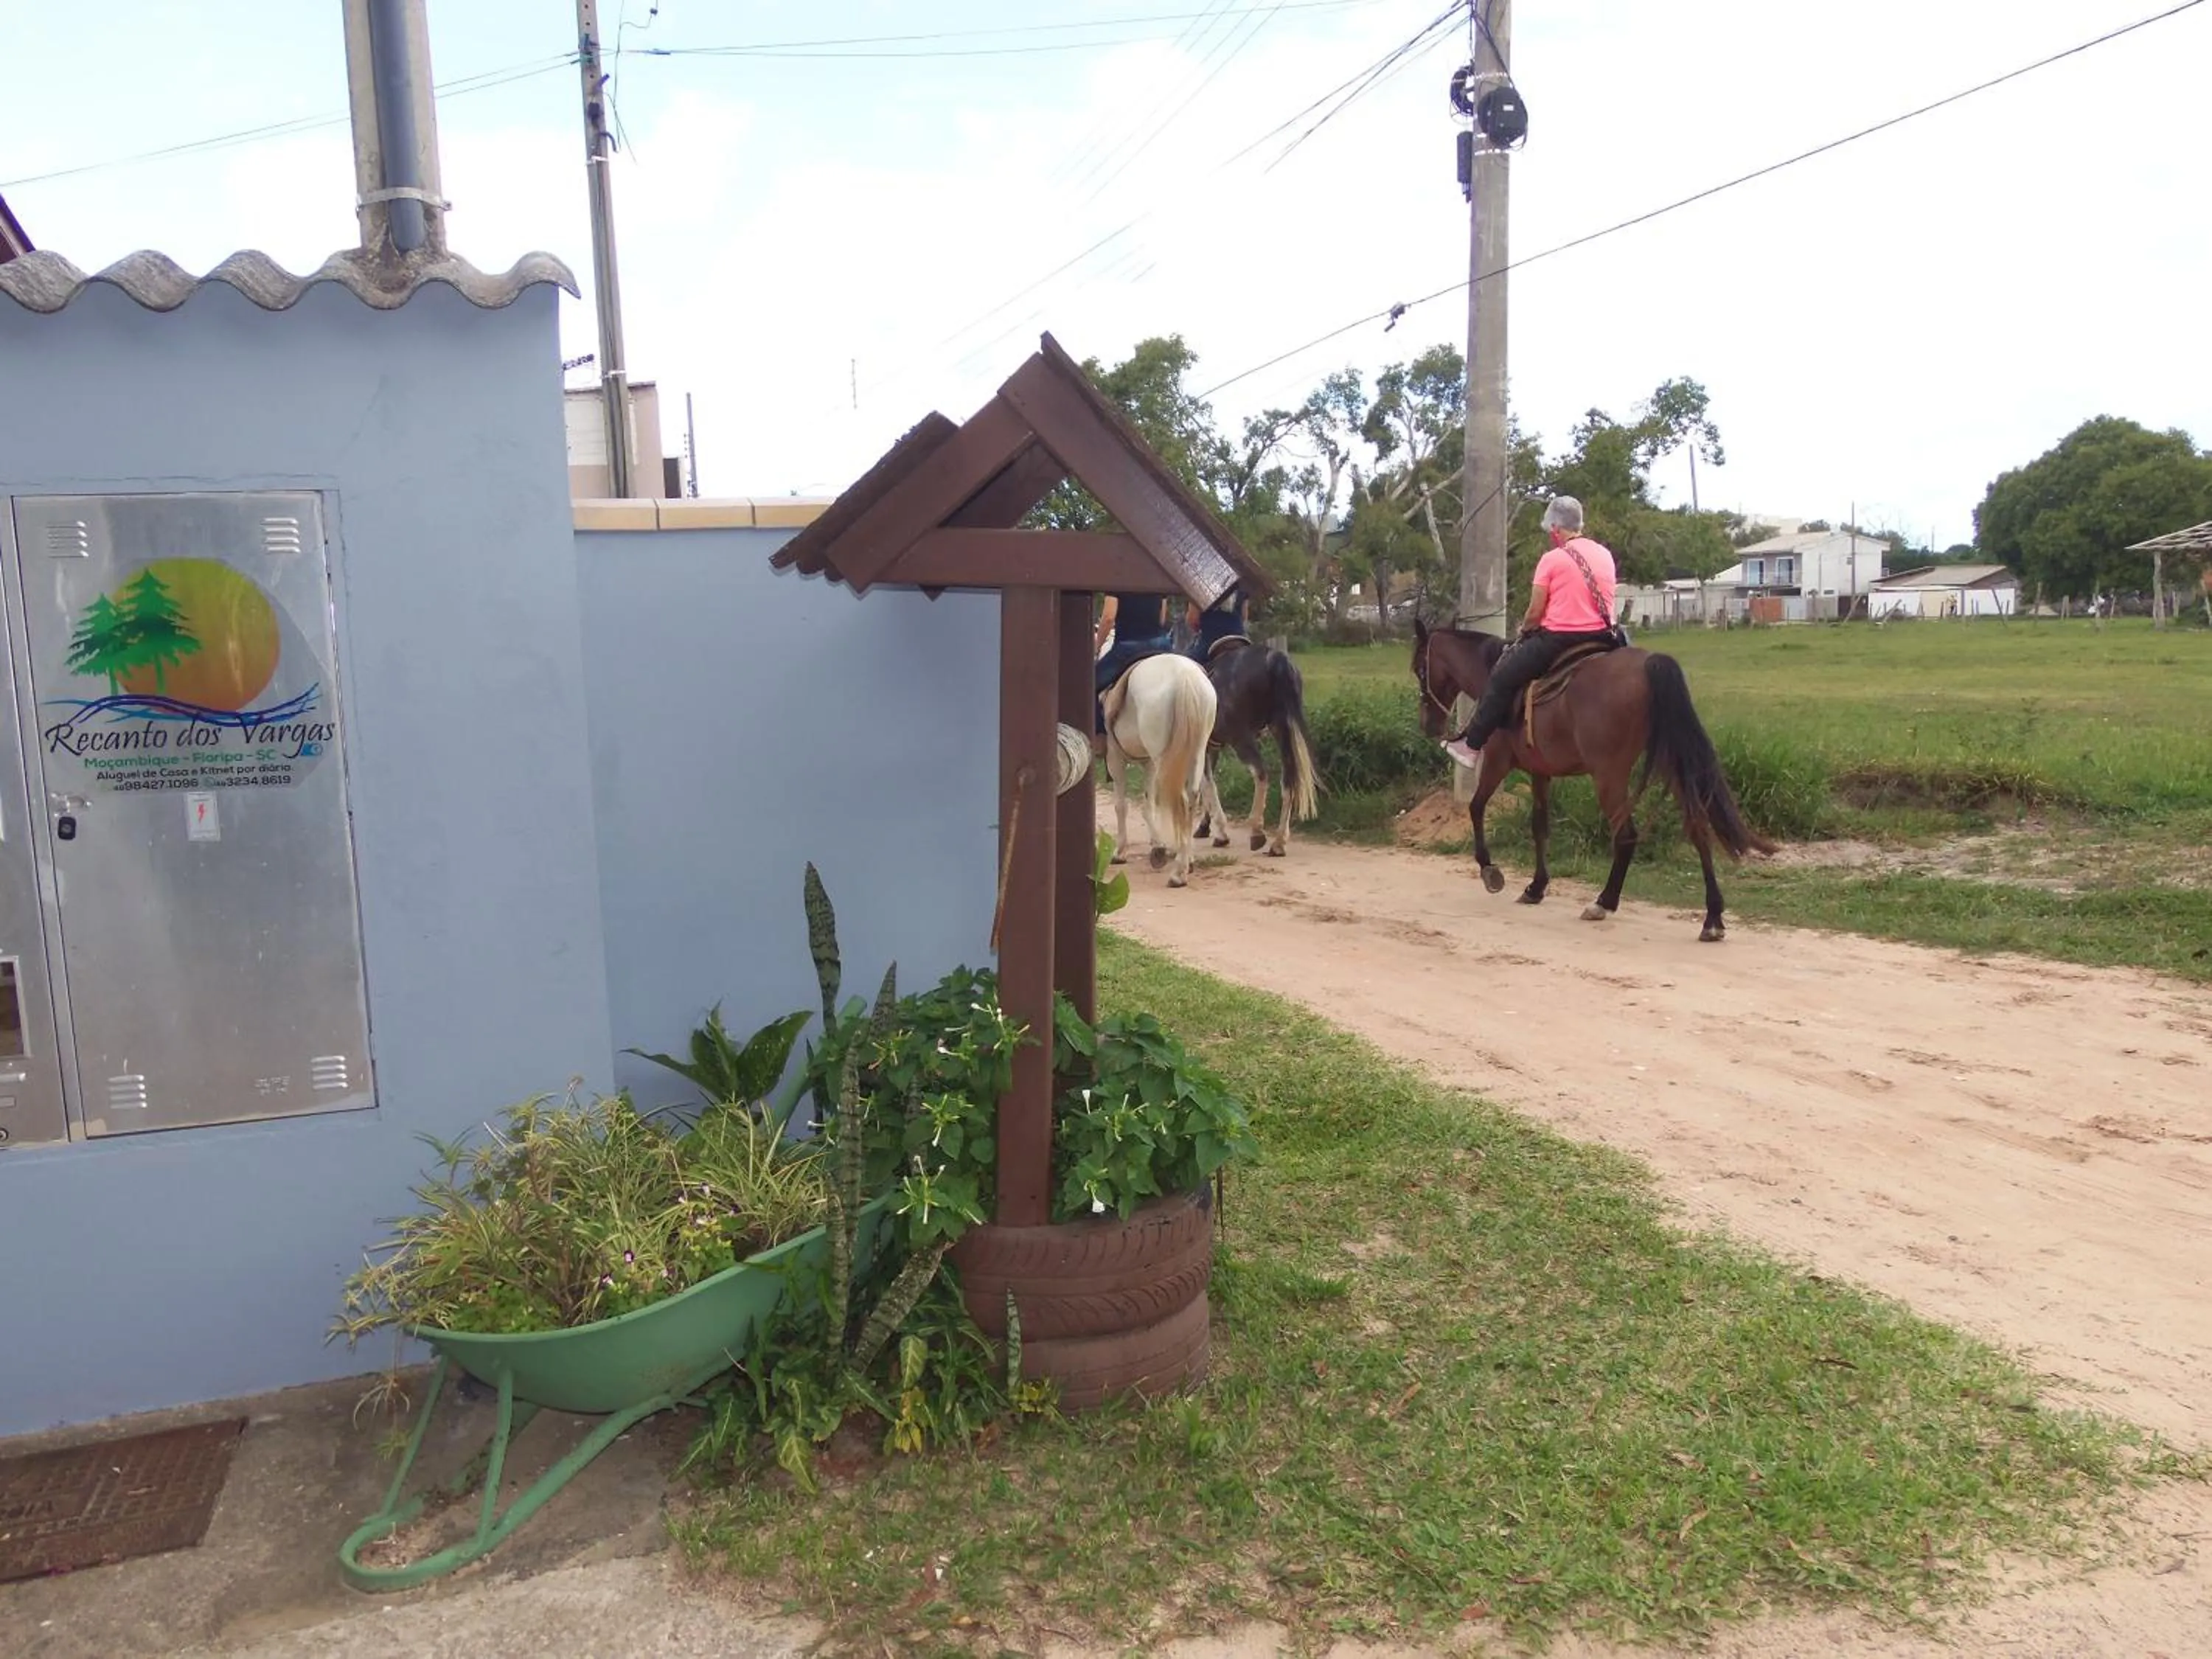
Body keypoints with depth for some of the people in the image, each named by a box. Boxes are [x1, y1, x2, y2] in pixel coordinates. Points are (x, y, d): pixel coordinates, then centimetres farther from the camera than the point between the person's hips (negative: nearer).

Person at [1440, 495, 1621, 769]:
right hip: (1602, 638, 6)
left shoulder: (1552, 559, -7)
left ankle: (1472, 746, 13)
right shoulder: (1605, 554, 10)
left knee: (1502, 678, 9)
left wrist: (1524, 630, 14)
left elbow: (1535, 613, -7)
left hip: (1559, 638, -6)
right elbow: (1593, 601, 18)